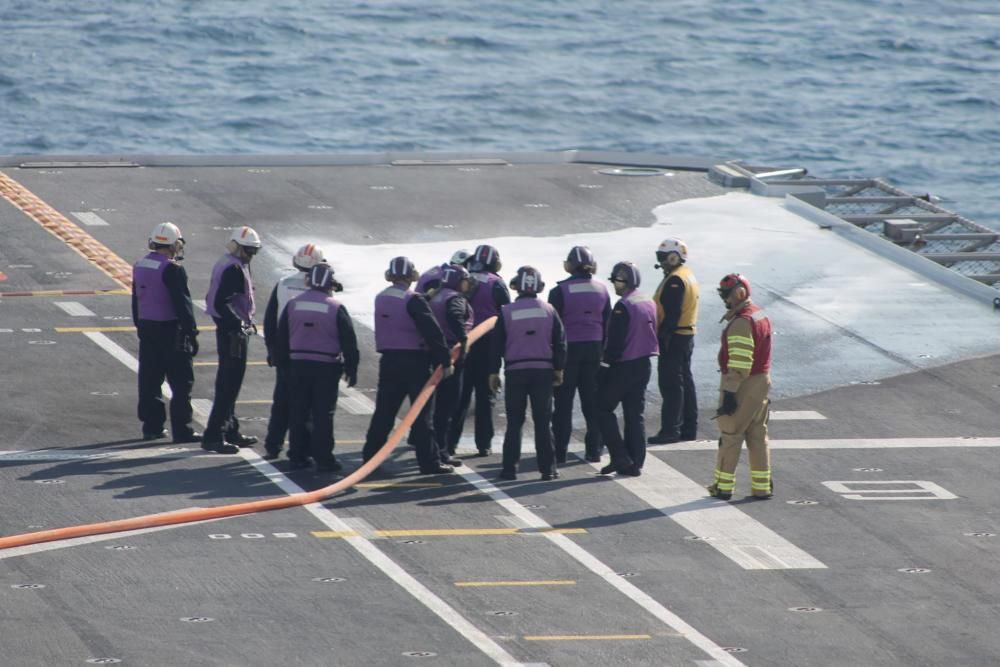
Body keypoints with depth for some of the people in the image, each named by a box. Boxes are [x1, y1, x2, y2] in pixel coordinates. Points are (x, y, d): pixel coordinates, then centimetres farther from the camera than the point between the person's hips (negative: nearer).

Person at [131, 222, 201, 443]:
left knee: (149, 381, 12)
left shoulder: (140, 267, 7)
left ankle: (151, 426, 16)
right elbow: (182, 304, -17)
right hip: (171, 332, -7)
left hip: (147, 330, 7)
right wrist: (192, 334, -11)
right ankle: (182, 429, 0)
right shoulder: (172, 270, -17)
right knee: (181, 383, 0)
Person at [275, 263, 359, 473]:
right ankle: (324, 459, -1)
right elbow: (349, 341, -5)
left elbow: (281, 337, 10)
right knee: (323, 414, -1)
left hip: (298, 364, 3)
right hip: (326, 367, -3)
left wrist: (284, 361, 20)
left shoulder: (293, 305, 4)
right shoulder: (336, 308, -8)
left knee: (298, 412, 10)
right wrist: (351, 369, 3)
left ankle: (297, 456, 13)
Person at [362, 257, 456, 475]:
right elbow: (432, 332, -16)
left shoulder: (381, 299, 7)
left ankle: (370, 456, 16)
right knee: (422, 414, -1)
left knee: (384, 411, 13)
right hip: (414, 361, -6)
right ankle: (429, 462, 0)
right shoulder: (412, 300, -14)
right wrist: (445, 360, -11)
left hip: (389, 360, 6)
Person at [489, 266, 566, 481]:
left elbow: (496, 345, -1)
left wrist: (494, 372, 7)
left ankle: (509, 468, 1)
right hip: (543, 370, 1)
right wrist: (559, 369, 14)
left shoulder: (506, 312, -4)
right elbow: (559, 343, 4)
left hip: (515, 372, -1)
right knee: (543, 421, 5)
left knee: (514, 422, 5)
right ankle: (547, 468, 3)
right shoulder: (549, 311, 1)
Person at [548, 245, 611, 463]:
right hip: (594, 350, 4)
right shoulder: (601, 290, 3)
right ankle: (594, 449, 12)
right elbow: (607, 324, 8)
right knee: (592, 401, 10)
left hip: (568, 349, -4)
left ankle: (559, 451, 3)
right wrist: (603, 351, 15)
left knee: (563, 403, 3)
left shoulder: (560, 291, -12)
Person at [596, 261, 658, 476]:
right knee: (636, 414, 11)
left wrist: (606, 364, -9)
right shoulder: (649, 303, 8)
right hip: (644, 365, 8)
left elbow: (615, 341, -19)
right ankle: (635, 463, 10)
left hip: (623, 367, -8)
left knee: (603, 408, 4)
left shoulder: (623, 306, -18)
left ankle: (620, 457, -2)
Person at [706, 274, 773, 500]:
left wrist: (729, 392, -22)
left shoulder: (741, 323, -20)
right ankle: (762, 486, 14)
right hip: (762, 381, 9)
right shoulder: (761, 316, 11)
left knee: (729, 435, 1)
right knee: (758, 435, 12)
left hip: (742, 386, -9)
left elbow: (739, 364, -23)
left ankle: (723, 486, 8)